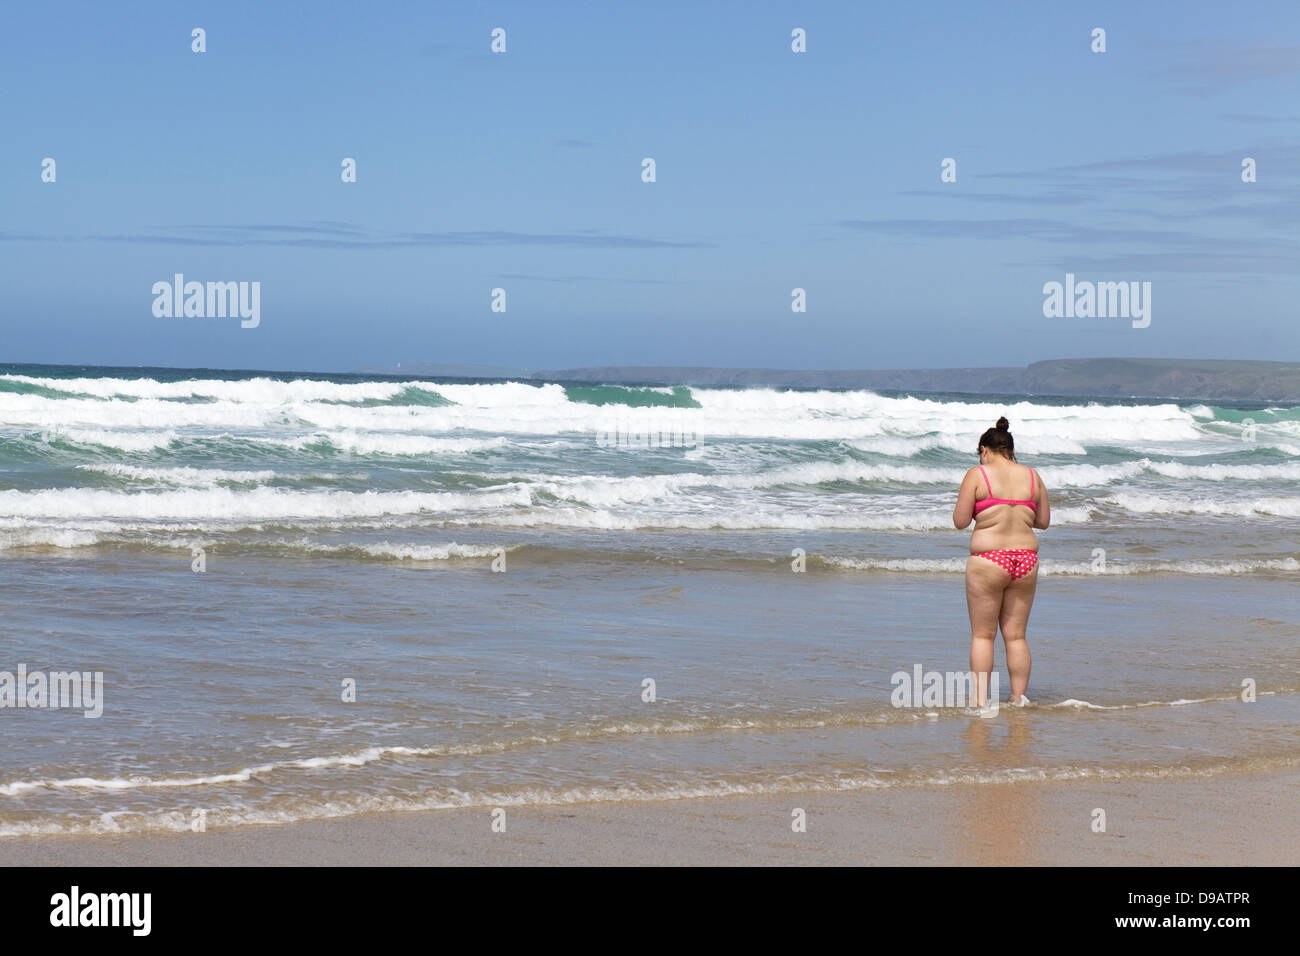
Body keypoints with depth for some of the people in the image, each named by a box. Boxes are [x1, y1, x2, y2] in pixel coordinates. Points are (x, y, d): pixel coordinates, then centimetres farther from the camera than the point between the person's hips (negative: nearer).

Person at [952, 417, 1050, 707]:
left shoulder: (977, 475, -5)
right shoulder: (1032, 476, 7)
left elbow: (960, 520, -6)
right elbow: (1044, 521, 12)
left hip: (988, 560, -4)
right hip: (1026, 559, 4)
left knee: (982, 635, 5)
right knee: (1015, 635, 12)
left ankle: (980, 699, 2)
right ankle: (1018, 698, 12)